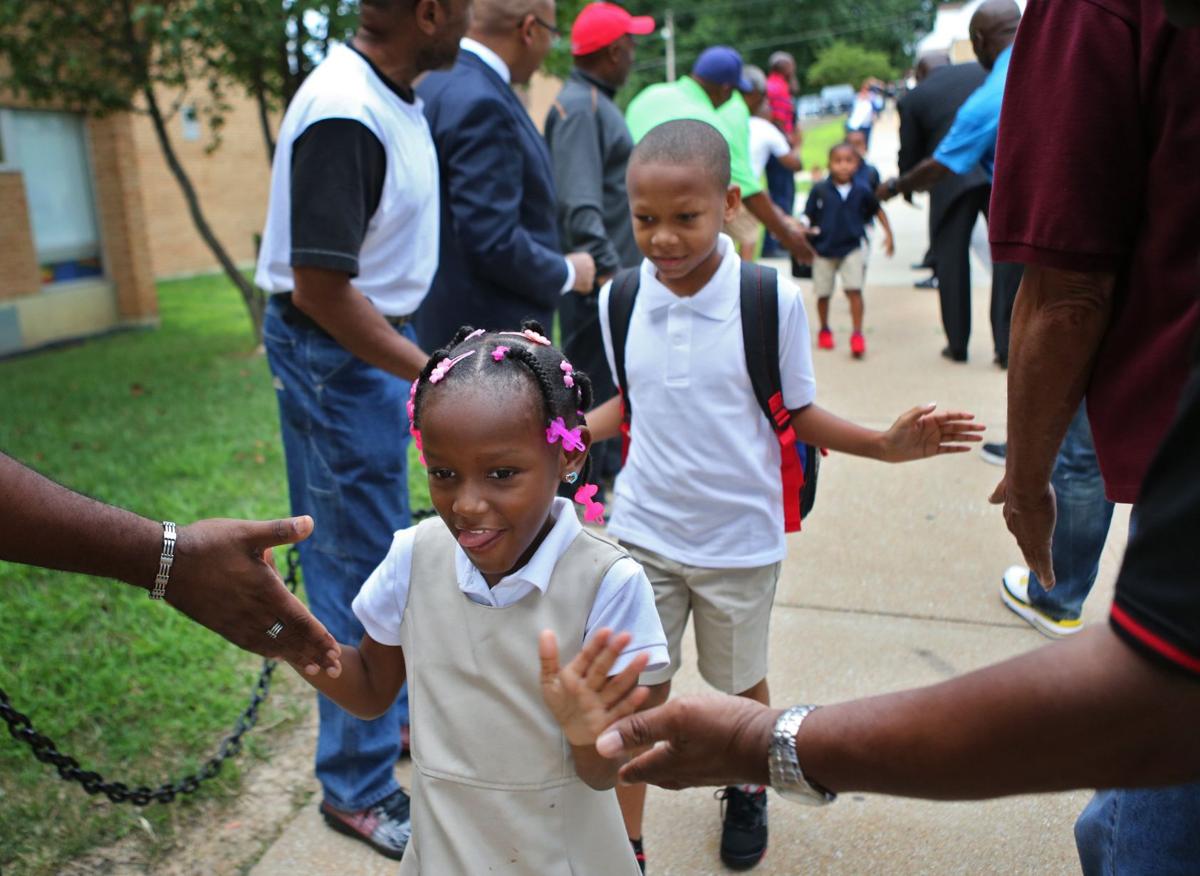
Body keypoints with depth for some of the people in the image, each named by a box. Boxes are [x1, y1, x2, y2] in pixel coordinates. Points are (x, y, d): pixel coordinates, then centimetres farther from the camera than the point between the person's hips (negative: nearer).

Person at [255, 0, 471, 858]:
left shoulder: (396, 95, 5)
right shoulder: (344, 116, -25)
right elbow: (320, 286, -25)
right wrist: (427, 371, -20)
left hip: (380, 339, 9)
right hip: (335, 357, -9)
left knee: (385, 547, 20)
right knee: (358, 565, 1)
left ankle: (393, 712, 40)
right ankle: (358, 786, 19)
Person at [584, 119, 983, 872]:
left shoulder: (774, 301, -15)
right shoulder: (619, 300, -7)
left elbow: (799, 413, -5)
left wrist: (885, 444, -18)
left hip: (740, 539, -1)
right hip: (643, 532, 1)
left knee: (741, 684, 20)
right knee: (639, 689, 8)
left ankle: (748, 792, 51)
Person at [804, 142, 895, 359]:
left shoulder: (862, 192, 0)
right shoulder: (819, 190, -6)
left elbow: (877, 210, 15)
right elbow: (808, 218, -4)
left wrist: (888, 233, 11)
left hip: (852, 247, 0)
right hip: (824, 249, 0)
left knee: (854, 290, -10)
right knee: (823, 293, 8)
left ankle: (857, 334, -4)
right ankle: (824, 330, 30)